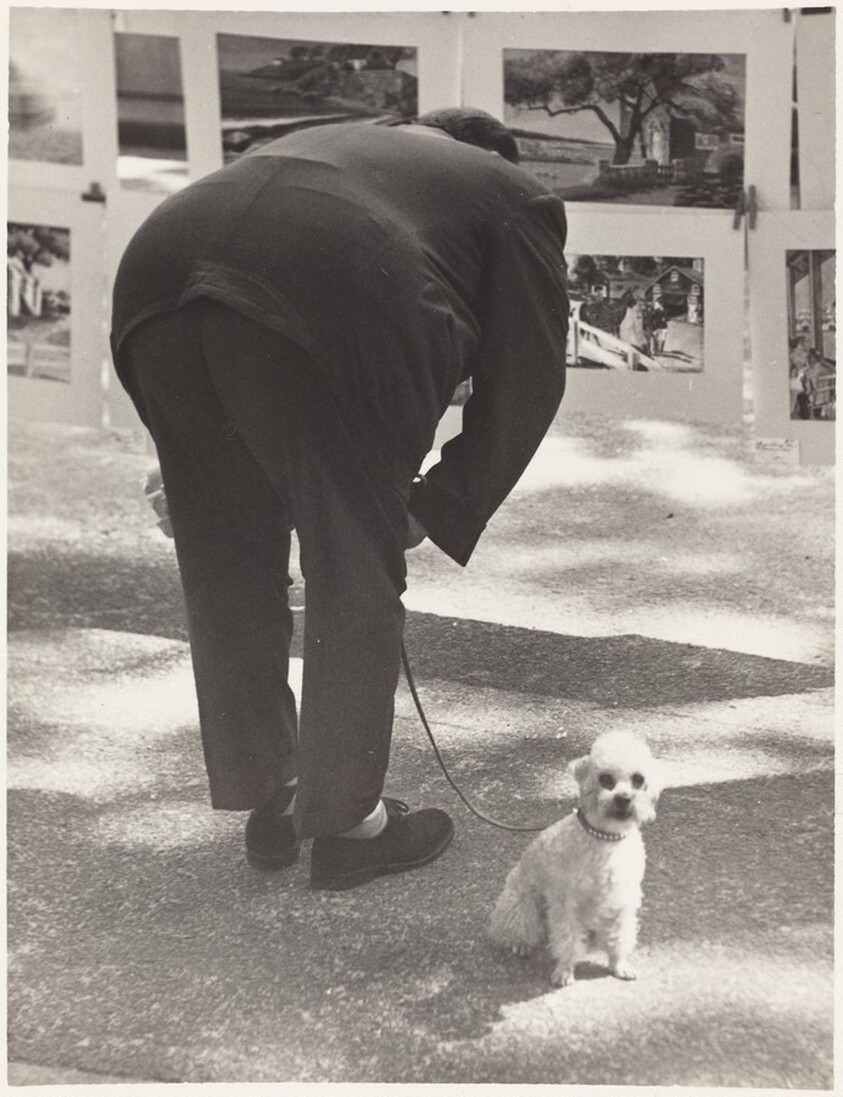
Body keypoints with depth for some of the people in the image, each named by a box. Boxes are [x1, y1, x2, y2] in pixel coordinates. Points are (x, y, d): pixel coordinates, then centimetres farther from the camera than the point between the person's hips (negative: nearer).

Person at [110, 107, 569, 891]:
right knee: (356, 583, 11)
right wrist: (440, 511, 26)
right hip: (328, 303, -6)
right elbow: (525, 381, 18)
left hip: (156, 276, 6)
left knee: (227, 572, 18)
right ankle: (346, 823, 21)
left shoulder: (325, 145, 41)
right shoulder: (512, 196, 27)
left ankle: (268, 803, 32)